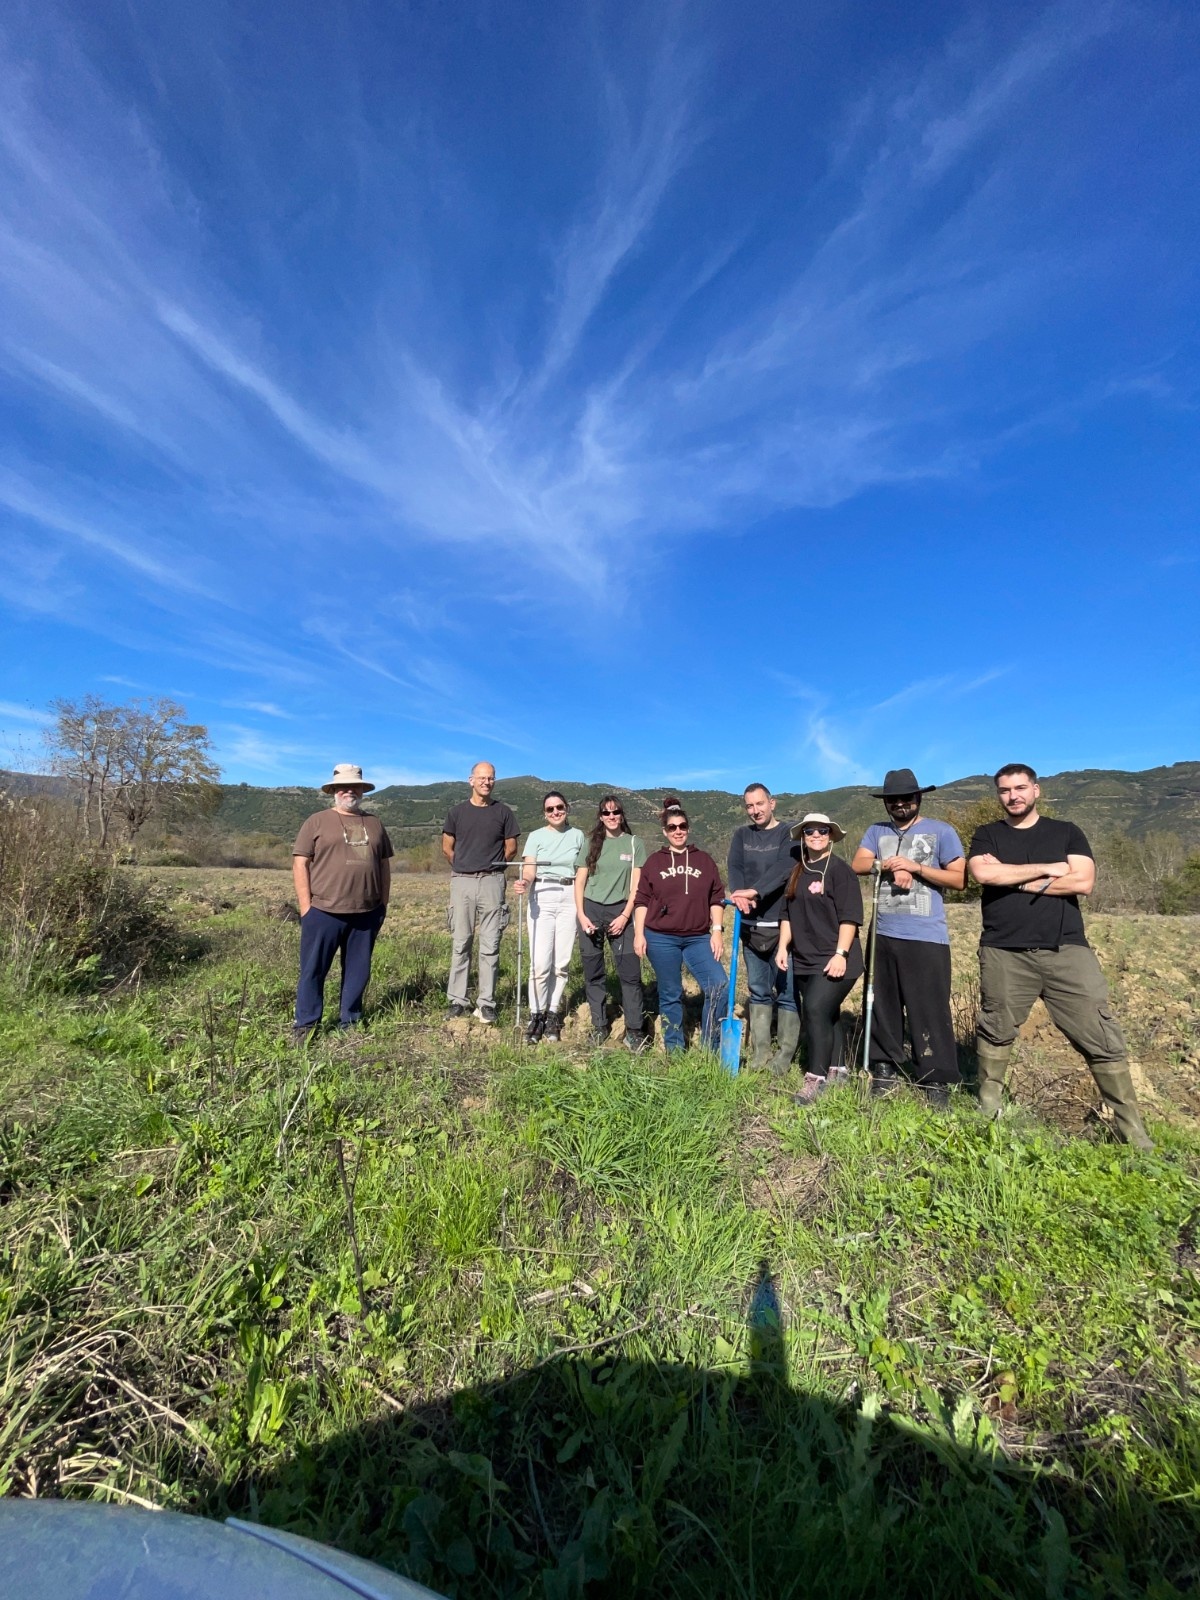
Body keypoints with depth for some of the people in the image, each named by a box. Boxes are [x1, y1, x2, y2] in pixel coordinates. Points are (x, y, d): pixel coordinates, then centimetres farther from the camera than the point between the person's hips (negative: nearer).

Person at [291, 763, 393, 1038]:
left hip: (367, 913, 4)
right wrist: (306, 905, -8)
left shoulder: (374, 823, 12)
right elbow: (300, 863, -2)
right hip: (323, 912, -3)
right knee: (313, 970, 5)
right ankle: (305, 1025, 19)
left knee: (358, 971, 11)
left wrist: (384, 903, 11)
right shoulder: (317, 822, 1)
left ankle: (349, 1022, 25)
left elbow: (384, 865, 15)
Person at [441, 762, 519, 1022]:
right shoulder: (458, 812, 8)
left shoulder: (503, 811, 5)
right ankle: (457, 1000, 14)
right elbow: (447, 848, 13)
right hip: (462, 882, 1)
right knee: (461, 944, 6)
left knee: (490, 946, 1)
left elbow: (511, 847, 9)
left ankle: (487, 1003, 8)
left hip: (492, 883, -1)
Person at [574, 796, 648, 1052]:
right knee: (593, 972, 6)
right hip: (591, 909, 2)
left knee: (630, 973, -6)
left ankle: (635, 1031, 3)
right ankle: (599, 1026, 19)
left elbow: (636, 884, 0)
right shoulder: (590, 843, 8)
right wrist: (581, 915, -5)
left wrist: (625, 916, -8)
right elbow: (579, 881, 6)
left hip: (620, 911, -1)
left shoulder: (635, 843, 4)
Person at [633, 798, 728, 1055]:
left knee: (720, 987, -9)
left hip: (698, 938, 1)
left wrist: (717, 930, -1)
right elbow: (642, 900, 3)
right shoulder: (655, 861, 3)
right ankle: (674, 1052, 24)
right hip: (661, 938, -1)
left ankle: (709, 1049, 9)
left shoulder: (704, 861, 6)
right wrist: (639, 933, -4)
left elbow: (717, 898, 7)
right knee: (670, 996, 8)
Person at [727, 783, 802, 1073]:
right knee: (759, 992, 11)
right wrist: (738, 893, -25)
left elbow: (784, 868, -18)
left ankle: (784, 1058, 13)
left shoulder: (789, 833, -2)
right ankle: (760, 1057, 20)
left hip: (782, 925, -4)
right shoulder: (741, 836, 11)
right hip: (751, 926, 4)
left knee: (786, 992, 2)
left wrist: (754, 891, -31)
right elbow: (734, 868, -4)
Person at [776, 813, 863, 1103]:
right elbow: (787, 914, 16)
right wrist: (783, 947, 9)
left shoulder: (840, 869, -8)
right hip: (804, 960, 7)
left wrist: (840, 954, -18)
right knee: (827, 1014, 14)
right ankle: (837, 1069, 26)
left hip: (833, 959, -6)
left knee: (816, 1011, -14)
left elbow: (849, 916, -13)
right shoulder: (797, 872, 12)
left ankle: (816, 1078, -4)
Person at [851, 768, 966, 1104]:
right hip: (883, 934, 4)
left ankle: (937, 1079, 14)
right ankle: (884, 1069, 26)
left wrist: (916, 867, -14)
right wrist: (890, 865, -17)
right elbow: (858, 864, -1)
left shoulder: (941, 831, 1)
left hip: (927, 938, -4)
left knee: (930, 1010, 0)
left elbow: (960, 879, -4)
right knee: (884, 1005, 13)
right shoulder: (877, 831, 11)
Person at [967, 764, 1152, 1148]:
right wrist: (1046, 869, -7)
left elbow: (1083, 882, -5)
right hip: (1004, 954, 0)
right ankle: (988, 1109, 24)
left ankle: (1131, 1127, 15)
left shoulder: (1066, 832, 10)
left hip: (1066, 951, 0)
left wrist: (1013, 879, -7)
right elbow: (982, 874, -12)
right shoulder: (987, 835, 9)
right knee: (995, 1033, 9)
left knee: (1103, 1039, 1)